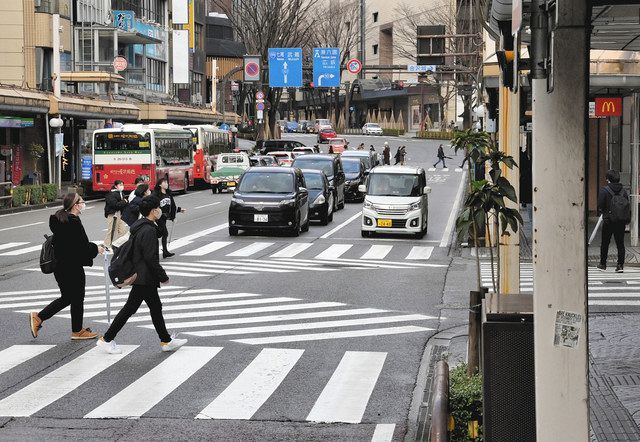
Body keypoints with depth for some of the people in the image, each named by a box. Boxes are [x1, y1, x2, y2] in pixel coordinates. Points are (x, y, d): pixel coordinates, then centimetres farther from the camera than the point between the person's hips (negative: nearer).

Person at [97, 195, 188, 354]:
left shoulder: (138, 227, 10)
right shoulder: (149, 231, -21)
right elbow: (151, 258, -24)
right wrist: (163, 277, -14)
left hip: (139, 275, 10)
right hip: (144, 279, -10)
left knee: (156, 308, 15)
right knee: (130, 308, -2)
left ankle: (166, 341, 21)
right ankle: (106, 339, 5)